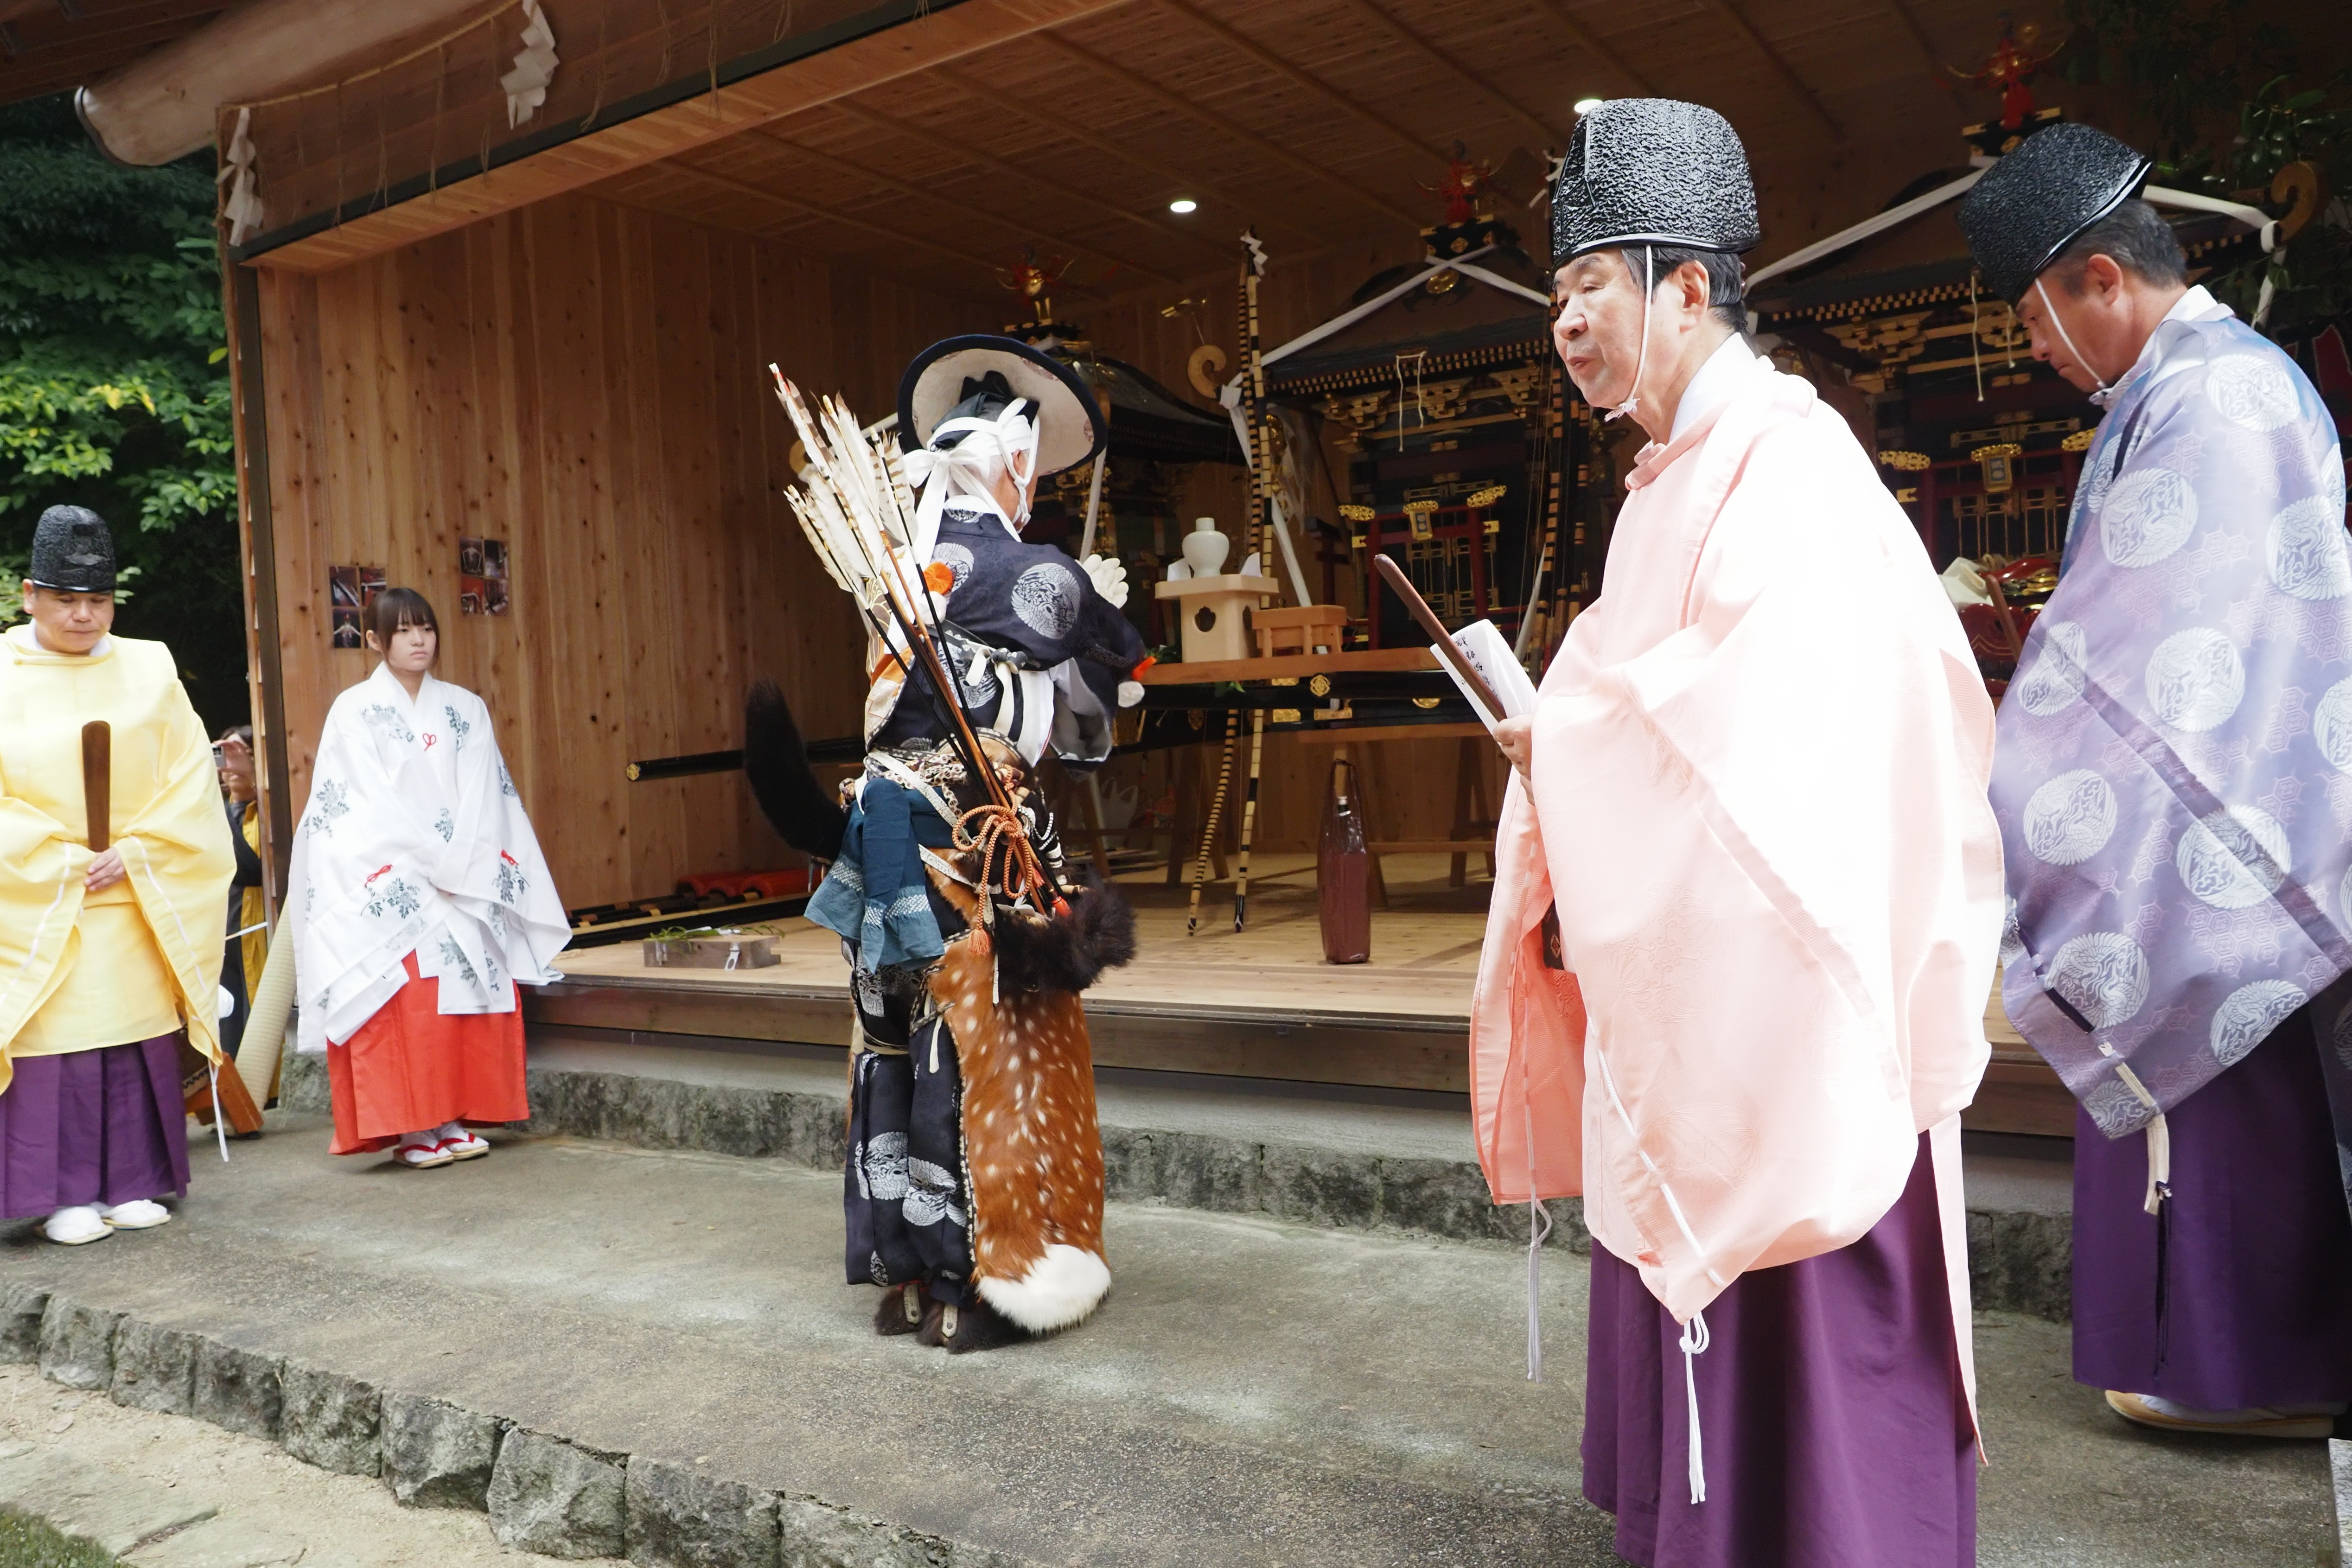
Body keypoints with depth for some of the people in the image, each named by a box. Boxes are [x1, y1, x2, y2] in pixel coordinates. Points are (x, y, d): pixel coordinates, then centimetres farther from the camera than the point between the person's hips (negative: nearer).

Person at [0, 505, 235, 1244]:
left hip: (141, 903, 2)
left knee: (140, 1038, 5)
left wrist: (133, 857, -9)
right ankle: (67, 1195, 11)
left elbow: (187, 781, 2)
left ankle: (133, 1183, 17)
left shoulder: (150, 669, 4)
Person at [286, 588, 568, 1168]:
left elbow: (482, 797, 4)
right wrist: (437, 862, -13)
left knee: (466, 1002, -1)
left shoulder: (465, 709, 11)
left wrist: (462, 864, -10)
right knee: (404, 1006, -8)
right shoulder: (354, 712, 1)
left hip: (467, 888, 3)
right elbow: (370, 805, -7)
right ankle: (410, 1130, -1)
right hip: (390, 888, -3)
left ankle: (455, 1120, 7)